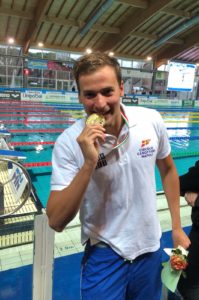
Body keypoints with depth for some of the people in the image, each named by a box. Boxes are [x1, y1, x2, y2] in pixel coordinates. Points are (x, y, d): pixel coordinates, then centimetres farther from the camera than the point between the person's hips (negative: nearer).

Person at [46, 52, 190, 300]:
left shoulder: (152, 121, -13)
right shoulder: (69, 143, -20)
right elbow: (56, 222, -22)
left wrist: (177, 228, 5)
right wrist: (89, 164, -33)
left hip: (150, 247, 4)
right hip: (104, 254, -3)